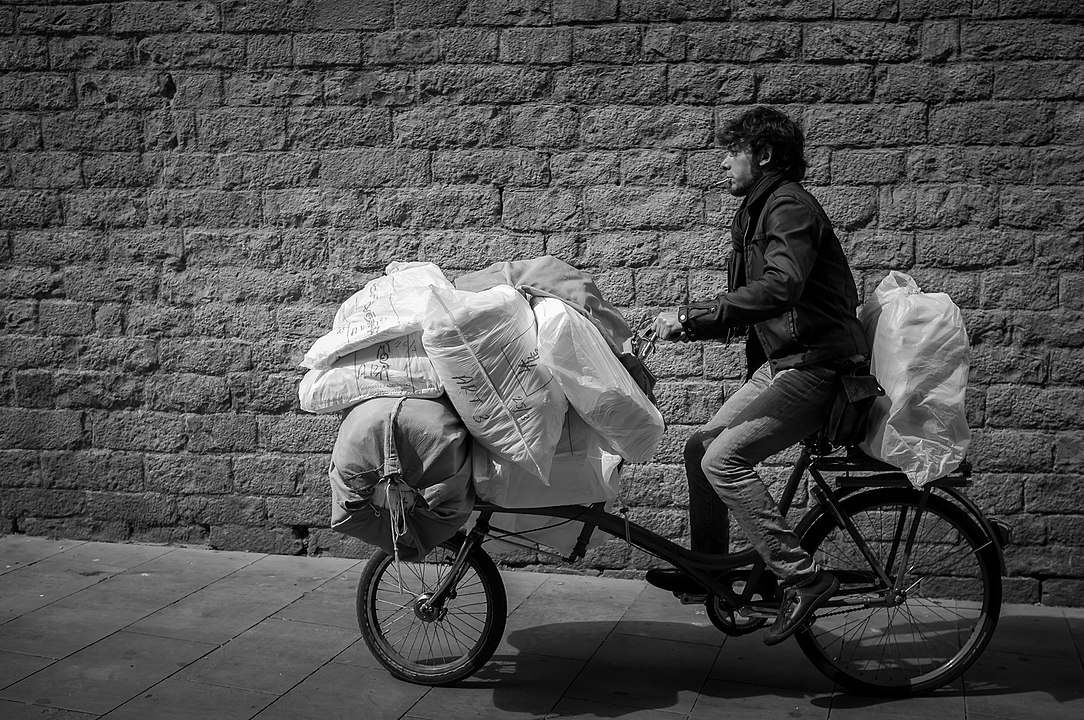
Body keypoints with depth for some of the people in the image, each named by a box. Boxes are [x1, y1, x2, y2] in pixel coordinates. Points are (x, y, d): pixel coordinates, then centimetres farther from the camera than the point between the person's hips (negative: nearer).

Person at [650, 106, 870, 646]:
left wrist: (690, 316, -28)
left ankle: (803, 578, -15)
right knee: (701, 446, 10)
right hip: (781, 362, 10)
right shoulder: (757, 213, 19)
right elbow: (749, 309, 21)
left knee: (723, 459, -19)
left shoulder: (789, 207, -13)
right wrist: (685, 326, 9)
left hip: (815, 366, -10)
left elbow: (779, 287, -31)